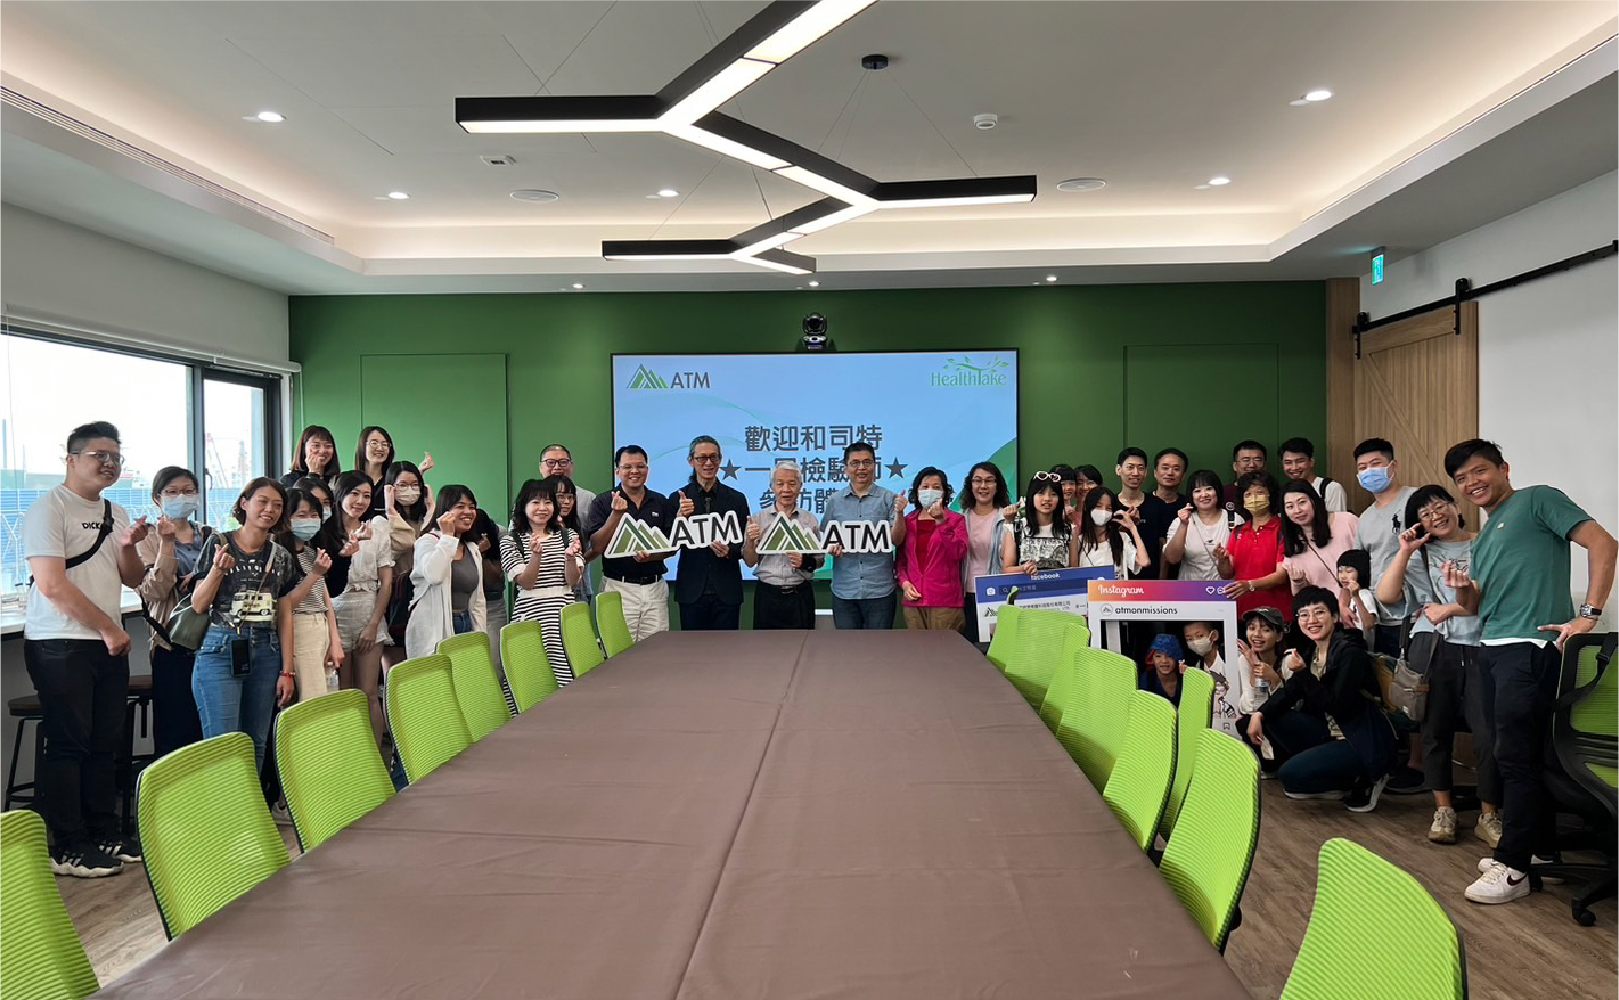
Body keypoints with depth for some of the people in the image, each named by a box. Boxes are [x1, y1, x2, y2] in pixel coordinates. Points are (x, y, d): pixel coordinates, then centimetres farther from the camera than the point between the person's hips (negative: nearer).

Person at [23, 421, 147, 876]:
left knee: (106, 743, 11)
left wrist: (129, 545, -5)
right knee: (67, 744, -2)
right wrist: (109, 629, -11)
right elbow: (52, 585, -15)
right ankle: (67, 848, 6)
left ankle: (104, 833, 21)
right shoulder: (49, 509, -7)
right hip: (60, 646, -7)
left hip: (110, 646, 7)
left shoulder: (116, 514, 15)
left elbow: (134, 580, 16)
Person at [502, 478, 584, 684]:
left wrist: (570, 556, -16)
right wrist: (536, 554, -21)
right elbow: (526, 583, -6)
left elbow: (573, 581, 3)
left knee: (569, 676, -4)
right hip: (532, 615, -2)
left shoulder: (567, 535, 11)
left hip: (565, 614, 2)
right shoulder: (511, 541, 4)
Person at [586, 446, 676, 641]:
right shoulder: (603, 502, 2)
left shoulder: (661, 502, 10)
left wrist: (650, 556, -10)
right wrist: (616, 514, -17)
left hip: (655, 587, 3)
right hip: (618, 588, -2)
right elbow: (597, 546, -7)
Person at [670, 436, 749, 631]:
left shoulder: (736, 499, 6)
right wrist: (680, 517, -16)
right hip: (692, 591, 0)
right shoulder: (678, 498, 4)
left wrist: (729, 551, -13)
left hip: (727, 591, 0)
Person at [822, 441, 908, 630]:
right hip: (844, 591, 2)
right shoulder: (834, 501, 8)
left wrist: (899, 513, -18)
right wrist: (831, 548, -8)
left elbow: (897, 541, -2)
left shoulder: (888, 498, 2)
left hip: (879, 590, -1)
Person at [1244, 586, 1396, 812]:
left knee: (1290, 775, -19)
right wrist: (1260, 714, -10)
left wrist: (1303, 673, -28)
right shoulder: (1311, 650, 5)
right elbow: (1290, 691, 5)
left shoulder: (1351, 653, -19)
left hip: (1367, 743, -9)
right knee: (1272, 720, -1)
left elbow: (1335, 706, -22)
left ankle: (1364, 781, 1)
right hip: (1332, 733, 9)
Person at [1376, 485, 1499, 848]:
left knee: (1490, 732, -9)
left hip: (1479, 648, -2)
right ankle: (1443, 810, 15)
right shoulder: (1420, 555, 15)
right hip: (1433, 650, 2)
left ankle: (1489, 816, 3)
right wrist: (1405, 551, -3)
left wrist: (1448, 610, -4)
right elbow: (1386, 595, 3)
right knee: (1436, 730, 4)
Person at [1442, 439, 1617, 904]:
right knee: (1525, 755, 12)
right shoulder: (1483, 538, 23)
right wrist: (1461, 587, 1)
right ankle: (1542, 847, 22)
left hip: (1530, 647, -8)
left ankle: (1513, 868, 0)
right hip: (1493, 651, 8)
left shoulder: (1537, 500, 0)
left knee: (1515, 756, -6)